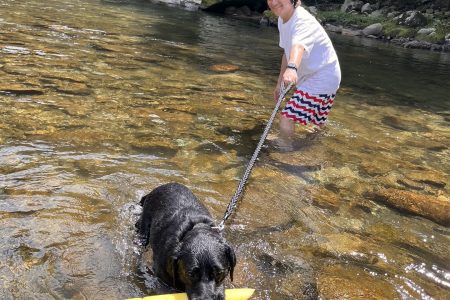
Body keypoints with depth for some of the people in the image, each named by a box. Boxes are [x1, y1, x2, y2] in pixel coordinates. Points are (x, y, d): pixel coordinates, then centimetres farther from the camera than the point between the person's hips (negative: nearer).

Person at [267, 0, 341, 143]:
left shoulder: (303, 20, -26)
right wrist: (279, 82, 18)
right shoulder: (282, 19, 1)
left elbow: (299, 46, -49)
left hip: (321, 79, -9)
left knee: (286, 124, -19)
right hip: (308, 77, 9)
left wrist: (292, 68, -69)